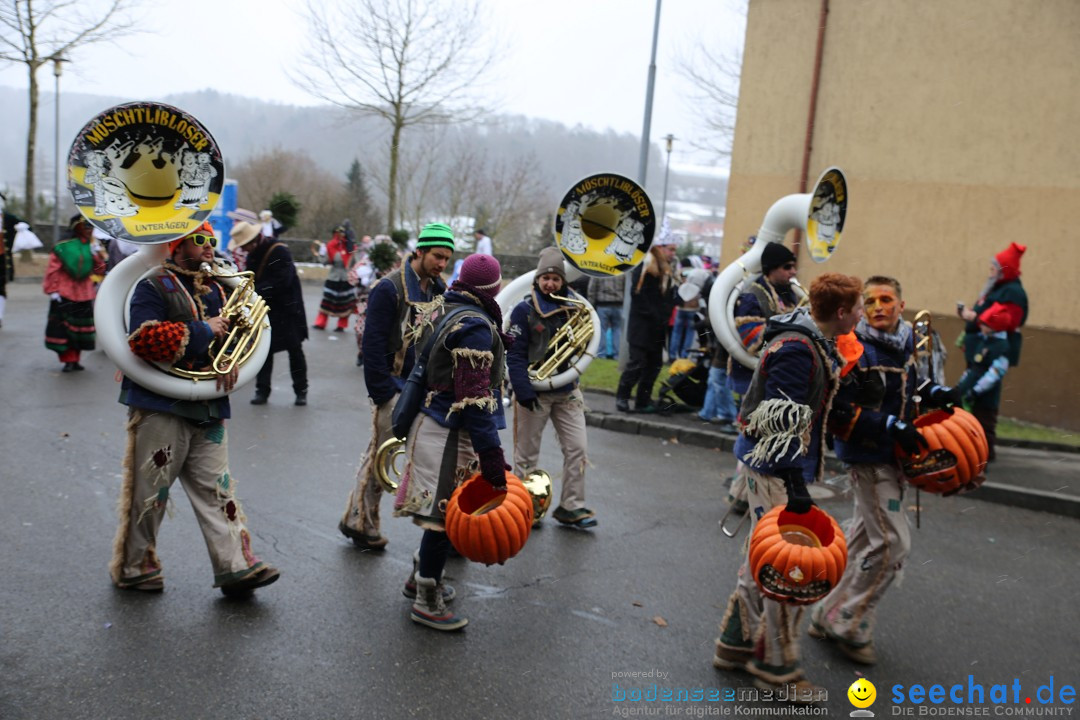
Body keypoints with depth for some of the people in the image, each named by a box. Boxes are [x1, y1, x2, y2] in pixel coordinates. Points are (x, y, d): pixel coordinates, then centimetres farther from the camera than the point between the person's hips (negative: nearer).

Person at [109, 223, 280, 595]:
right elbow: (145, 338, -21)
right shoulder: (153, 287, -6)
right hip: (161, 405, -6)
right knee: (149, 491, 4)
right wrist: (203, 331, -16)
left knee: (216, 487, 4)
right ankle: (133, 566, 21)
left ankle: (237, 565, 3)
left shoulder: (215, 290, 15)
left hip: (209, 407, 6)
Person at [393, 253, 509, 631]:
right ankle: (427, 601, 9)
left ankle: (421, 577, 34)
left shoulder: (446, 312, 11)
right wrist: (490, 454, -24)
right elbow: (474, 397, -24)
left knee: (443, 510, 20)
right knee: (446, 513, -1)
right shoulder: (475, 326, -19)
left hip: (434, 422, 10)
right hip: (451, 433, -10)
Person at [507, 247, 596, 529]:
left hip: (567, 391, 4)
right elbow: (515, 355, -14)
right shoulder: (524, 311, -10)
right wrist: (523, 391, -21)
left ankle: (571, 507, 12)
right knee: (527, 454, 8)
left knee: (577, 449, 2)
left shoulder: (574, 306, 4)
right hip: (534, 393, -4)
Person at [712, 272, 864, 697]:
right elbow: (780, 423, -24)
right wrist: (794, 484, -25)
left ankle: (737, 644, 32)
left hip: (783, 463, 11)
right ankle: (776, 667, 13)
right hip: (777, 469, -11)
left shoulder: (819, 342, 11)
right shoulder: (796, 350, -22)